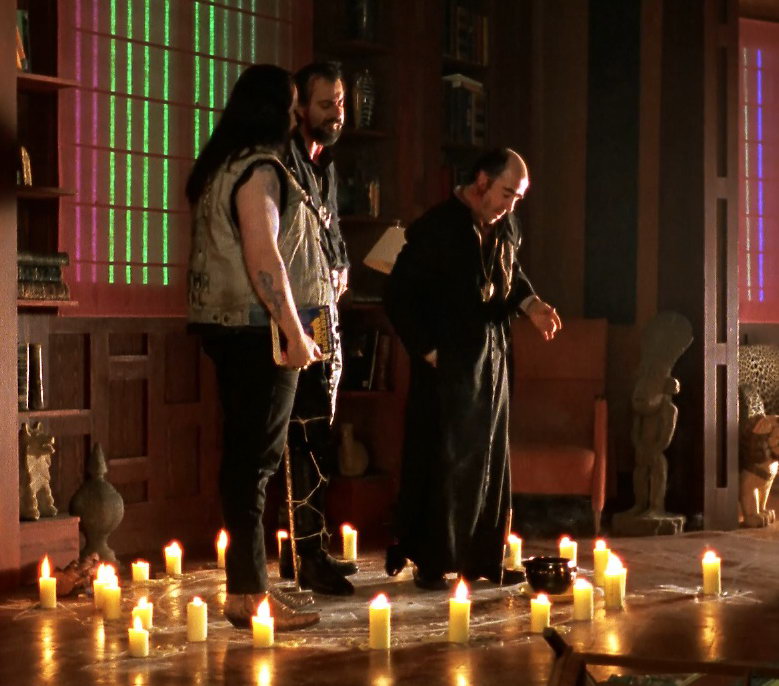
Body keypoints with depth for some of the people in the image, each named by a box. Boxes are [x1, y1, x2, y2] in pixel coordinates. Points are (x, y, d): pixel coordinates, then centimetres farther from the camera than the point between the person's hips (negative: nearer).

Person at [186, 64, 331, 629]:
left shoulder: (219, 167, 15)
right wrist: (295, 333, -17)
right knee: (256, 458, -7)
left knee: (246, 454, 11)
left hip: (228, 326, 10)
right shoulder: (259, 168, -13)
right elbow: (263, 258, -20)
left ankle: (249, 581, 17)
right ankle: (247, 594, -4)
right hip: (258, 329, -10)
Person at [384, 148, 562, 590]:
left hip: (492, 359, 7)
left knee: (490, 460, 11)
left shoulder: (506, 229, 8)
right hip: (447, 365, -7)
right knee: (441, 460, -4)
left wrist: (531, 305, 3)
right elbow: (399, 296, -12)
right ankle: (432, 563, 5)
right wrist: (427, 351, -13)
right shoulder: (437, 228, -12)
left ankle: (485, 558, 20)